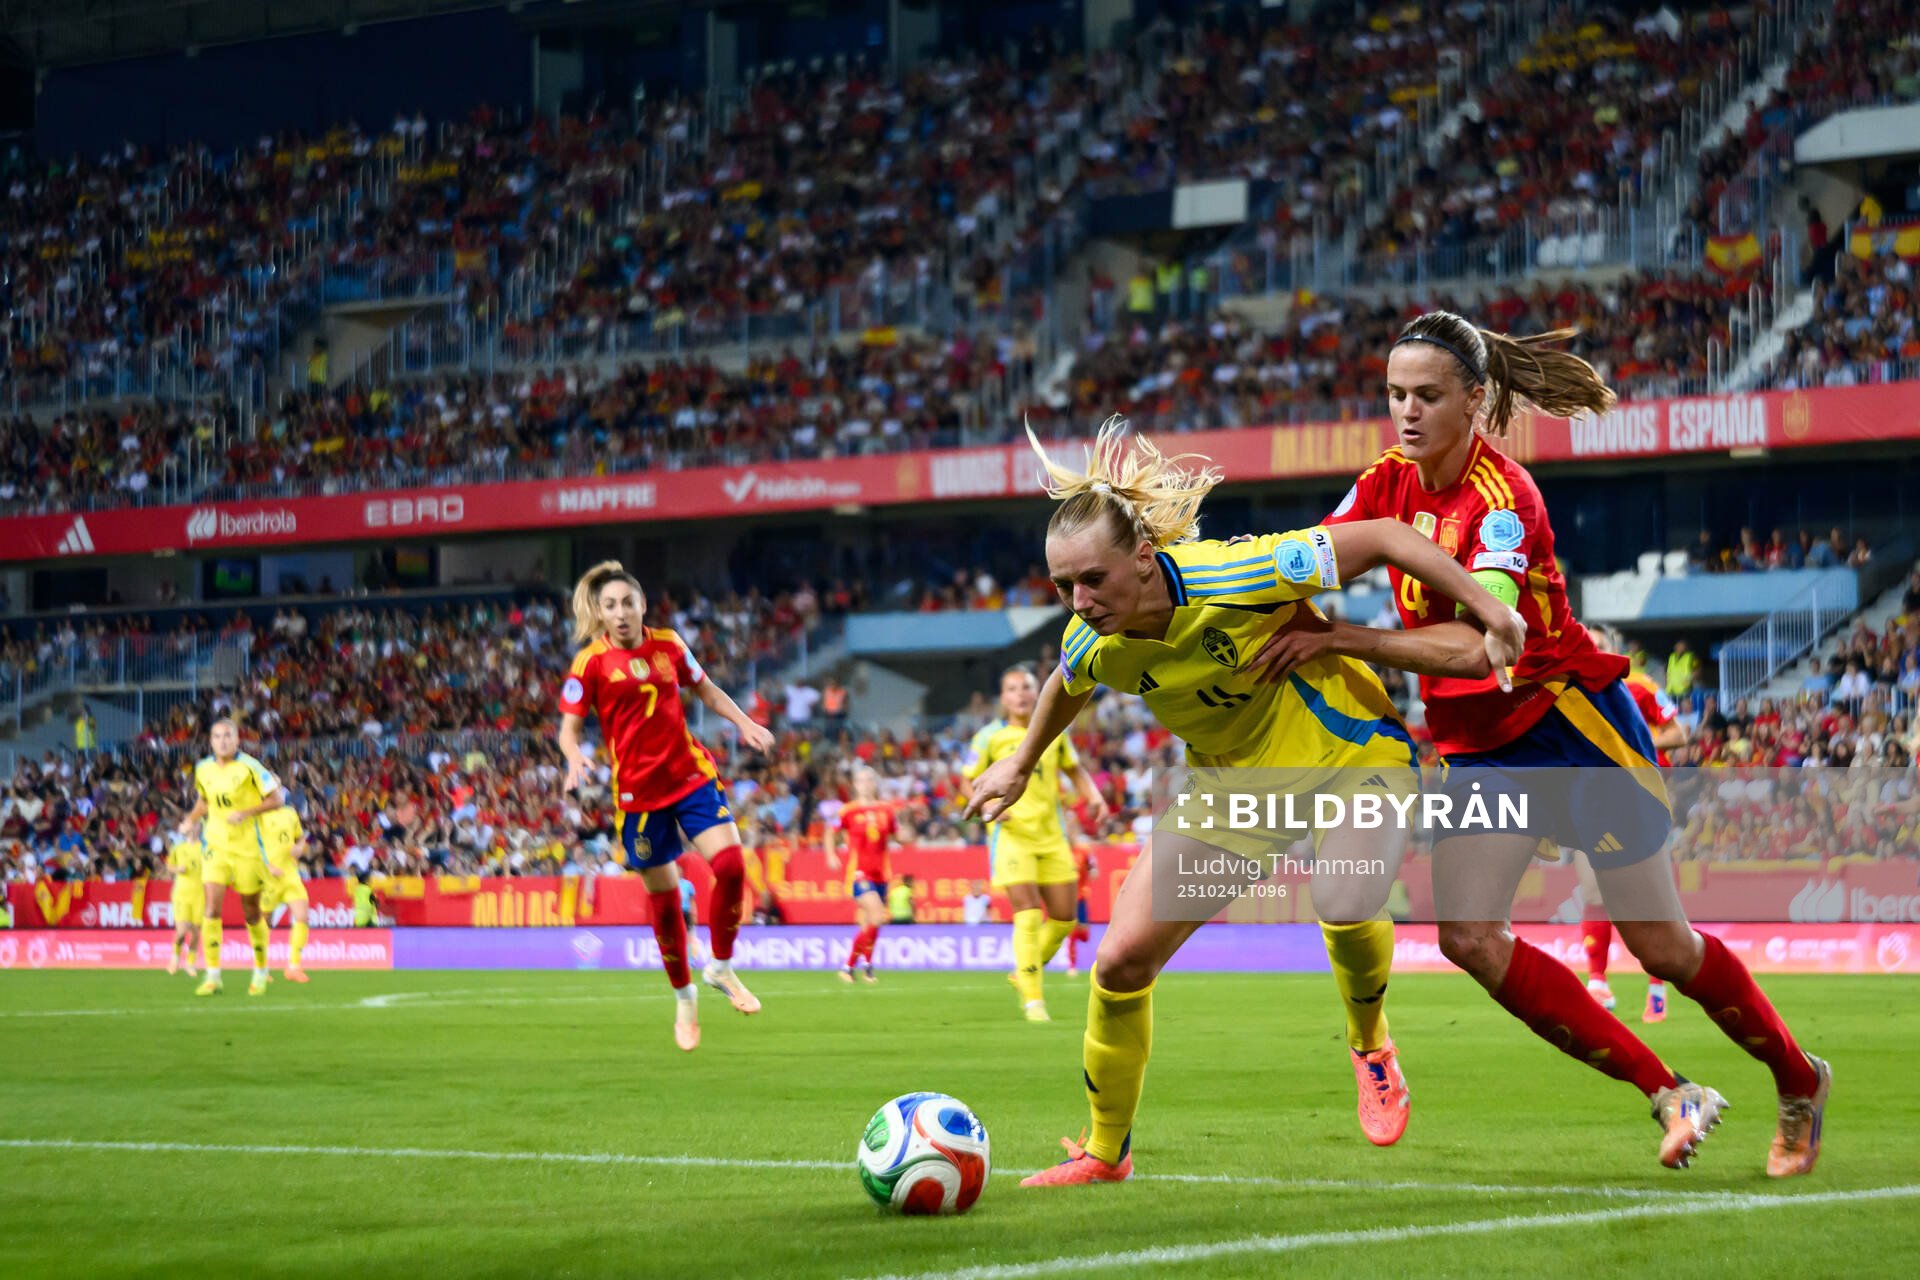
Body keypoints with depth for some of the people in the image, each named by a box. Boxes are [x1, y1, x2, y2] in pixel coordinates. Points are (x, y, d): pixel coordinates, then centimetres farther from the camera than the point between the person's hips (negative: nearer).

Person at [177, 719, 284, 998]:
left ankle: (261, 974, 25)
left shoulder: (249, 767, -10)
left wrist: (245, 813, -20)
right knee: (211, 908, -12)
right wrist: (191, 820, 5)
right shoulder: (203, 769, 4)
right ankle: (213, 976, -8)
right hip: (216, 846, 3)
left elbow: (276, 798, -9)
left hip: (247, 847, -3)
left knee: (252, 913, 6)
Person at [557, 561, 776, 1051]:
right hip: (638, 789, -2)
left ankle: (721, 968, 6)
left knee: (729, 863, -15)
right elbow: (568, 728, -4)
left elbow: (706, 690, 19)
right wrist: (575, 758, -25)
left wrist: (743, 722, 5)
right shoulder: (591, 662, -6)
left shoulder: (668, 644, 4)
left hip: (691, 774, 2)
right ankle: (683, 996, 23)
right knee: (662, 894, 3)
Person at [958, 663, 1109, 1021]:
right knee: (1028, 915, -15)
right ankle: (1033, 999, -9)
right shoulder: (990, 737, -3)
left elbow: (1074, 769, 22)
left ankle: (1025, 973, 29)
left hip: (1051, 836, 5)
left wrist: (1093, 795, 4)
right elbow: (967, 783, 2)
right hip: (1011, 835, -5)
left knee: (1064, 917, 5)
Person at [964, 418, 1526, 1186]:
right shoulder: (1092, 645, -17)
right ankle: (1105, 1153, 15)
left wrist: (1491, 615, -24)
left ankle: (1370, 1049, 1)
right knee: (1121, 958, -5)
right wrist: (1021, 766, 25)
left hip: (1348, 754, -5)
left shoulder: (1234, 578, -33)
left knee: (1344, 905, -34)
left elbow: (1383, 539, -24)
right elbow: (1066, 689, 11)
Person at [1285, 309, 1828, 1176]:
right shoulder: (1388, 483, -1)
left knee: (1661, 947, 0)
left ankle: (1800, 1082, 27)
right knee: (1469, 937, -14)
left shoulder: (1502, 496, -23)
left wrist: (1336, 639, -40)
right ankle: (1668, 1095, -5)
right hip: (1476, 741, 6)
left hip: (1570, 718, -6)